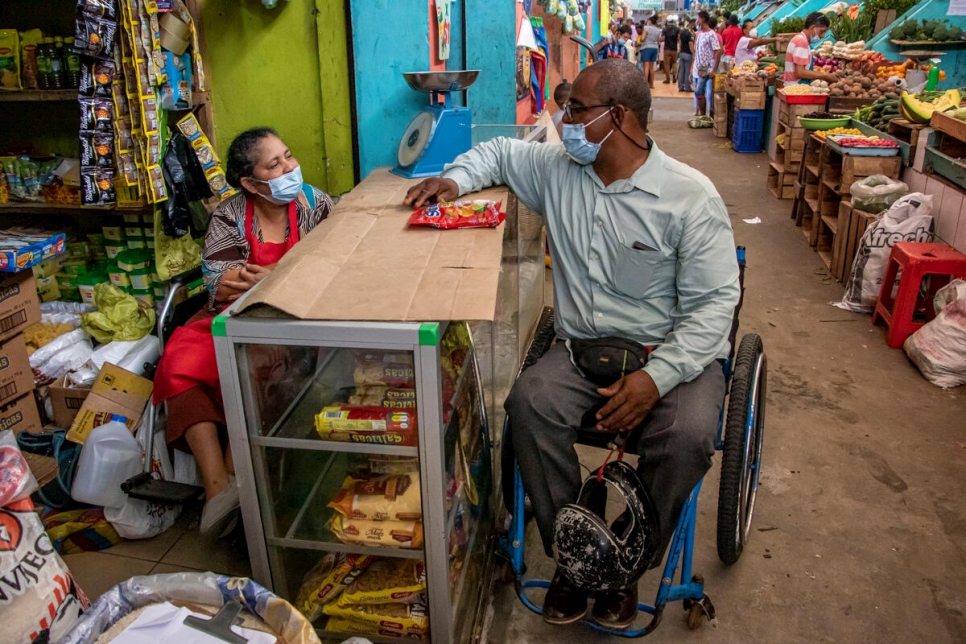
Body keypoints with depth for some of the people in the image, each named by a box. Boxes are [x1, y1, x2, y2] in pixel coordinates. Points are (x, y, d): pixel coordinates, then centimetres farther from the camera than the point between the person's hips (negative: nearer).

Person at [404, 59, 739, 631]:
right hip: (580, 346, 3)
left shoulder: (690, 196, -10)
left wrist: (657, 377, -24)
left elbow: (714, 301, -12)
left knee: (687, 435, -32)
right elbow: (499, 152, 24)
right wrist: (455, 180, 1)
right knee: (529, 404, -27)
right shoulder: (556, 169, 5)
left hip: (672, 350, -3)